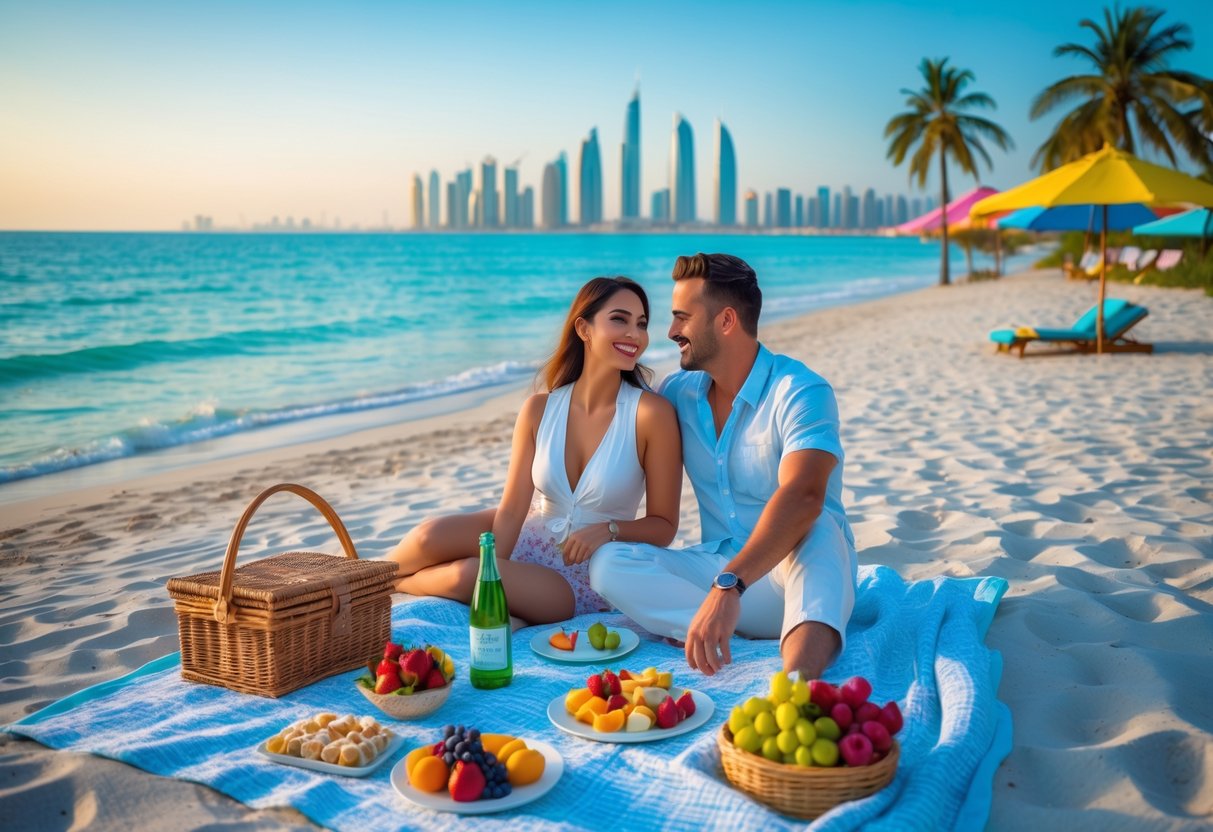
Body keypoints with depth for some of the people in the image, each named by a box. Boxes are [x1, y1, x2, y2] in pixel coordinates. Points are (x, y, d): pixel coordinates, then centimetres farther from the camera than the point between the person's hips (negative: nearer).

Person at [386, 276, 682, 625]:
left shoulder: (652, 413, -17)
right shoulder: (540, 409, -6)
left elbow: (664, 526, -11)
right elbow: (511, 510, -8)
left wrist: (610, 530, -28)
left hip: (588, 579, -3)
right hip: (532, 540, 3)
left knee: (466, 574, -28)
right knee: (432, 536, -23)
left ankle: (393, 582, 4)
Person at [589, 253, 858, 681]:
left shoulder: (799, 392, -15)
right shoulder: (679, 392, 7)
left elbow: (802, 498, -33)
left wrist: (728, 585, -46)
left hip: (799, 571, -5)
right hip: (719, 570, 5)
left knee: (816, 530, -36)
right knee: (609, 564, -19)